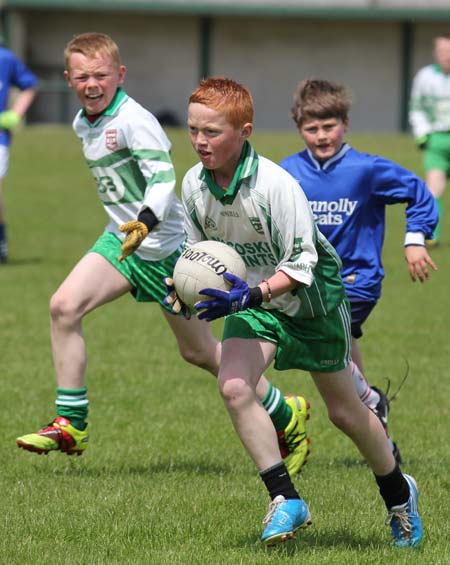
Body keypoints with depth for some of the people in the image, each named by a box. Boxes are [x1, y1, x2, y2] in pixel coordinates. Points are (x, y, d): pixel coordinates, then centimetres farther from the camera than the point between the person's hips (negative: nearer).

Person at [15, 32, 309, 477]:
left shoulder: (134, 120, -19)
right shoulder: (83, 125, 7)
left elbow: (162, 177, -30)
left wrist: (146, 221, -47)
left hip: (164, 245, -7)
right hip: (121, 239, 7)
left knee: (199, 352, 3)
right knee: (64, 306, -14)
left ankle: (287, 416, 23)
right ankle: (70, 426, -8)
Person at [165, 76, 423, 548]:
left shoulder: (275, 185, -30)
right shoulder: (194, 185, -13)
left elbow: (301, 264, -28)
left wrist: (252, 294, -42)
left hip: (311, 299, -4)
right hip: (253, 303, 4)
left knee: (344, 410, 9)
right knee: (233, 386, -23)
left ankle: (398, 494, 35)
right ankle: (286, 500, -14)